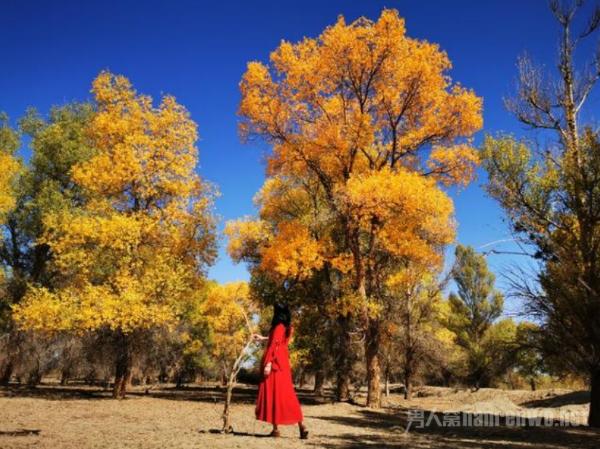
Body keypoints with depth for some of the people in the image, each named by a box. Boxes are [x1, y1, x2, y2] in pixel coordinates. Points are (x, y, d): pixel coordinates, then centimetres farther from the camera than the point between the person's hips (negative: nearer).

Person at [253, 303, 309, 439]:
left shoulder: (279, 327, -12)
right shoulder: (287, 327, 15)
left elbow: (274, 345, -21)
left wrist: (268, 363, -25)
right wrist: (263, 338, 45)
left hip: (276, 364, -8)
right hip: (282, 363, 8)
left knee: (273, 393, -2)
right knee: (286, 394, 7)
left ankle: (276, 429, 1)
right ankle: (301, 425, 1)